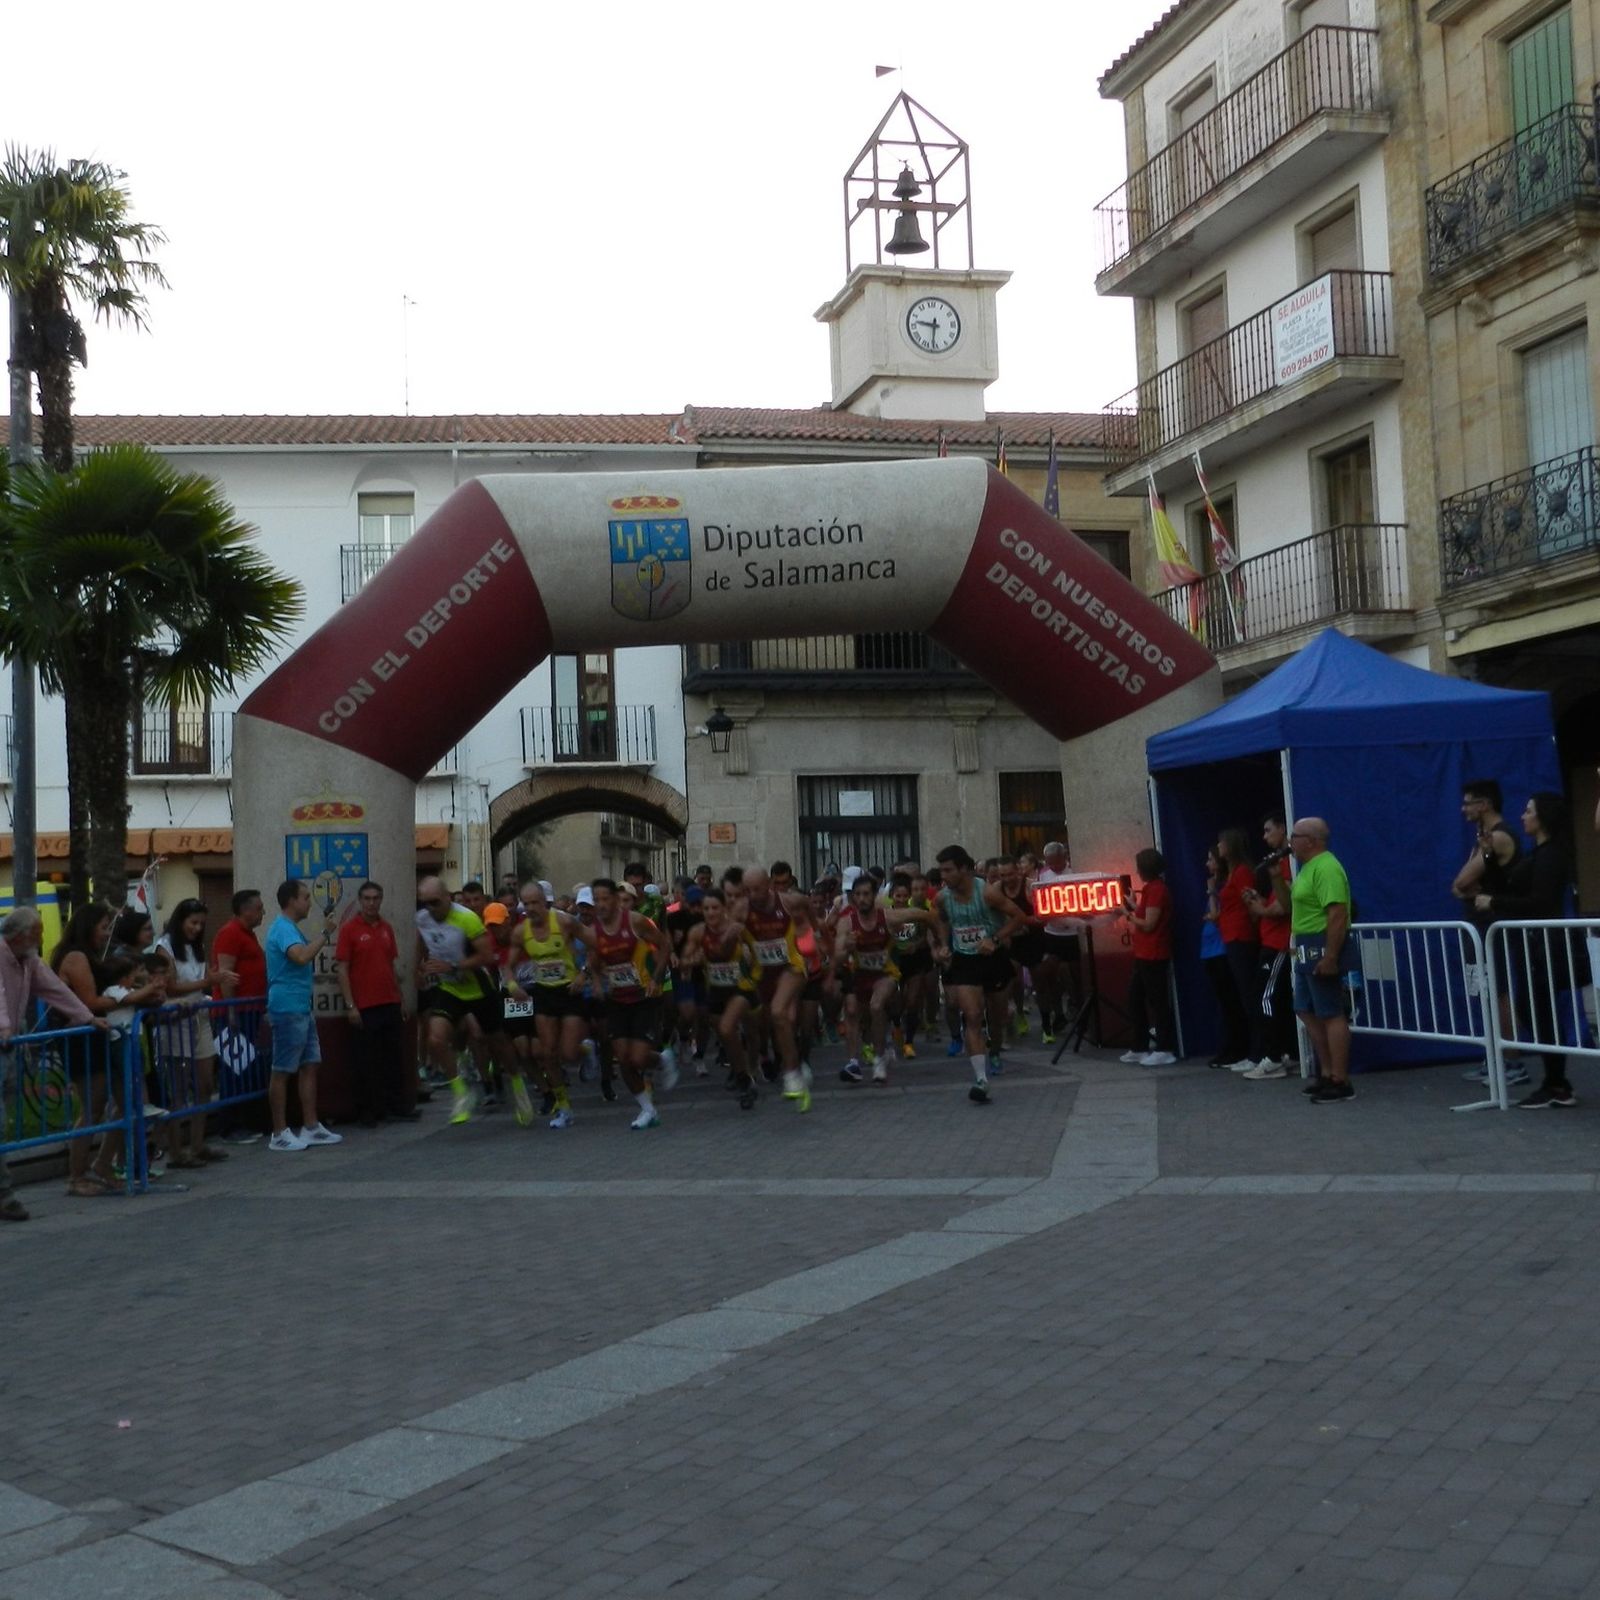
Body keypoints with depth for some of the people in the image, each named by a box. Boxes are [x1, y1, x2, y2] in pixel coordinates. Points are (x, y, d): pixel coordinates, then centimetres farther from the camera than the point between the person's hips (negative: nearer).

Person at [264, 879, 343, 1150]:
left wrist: (321, 945, 16)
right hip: (287, 1010, -10)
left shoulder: (291, 928, 18)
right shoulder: (283, 929, -15)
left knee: (309, 1066, 11)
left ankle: (310, 1127, 17)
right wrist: (325, 933, -24)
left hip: (302, 1010, 10)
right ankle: (279, 1134, 1)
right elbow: (301, 956, -33)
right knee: (282, 1071, -4)